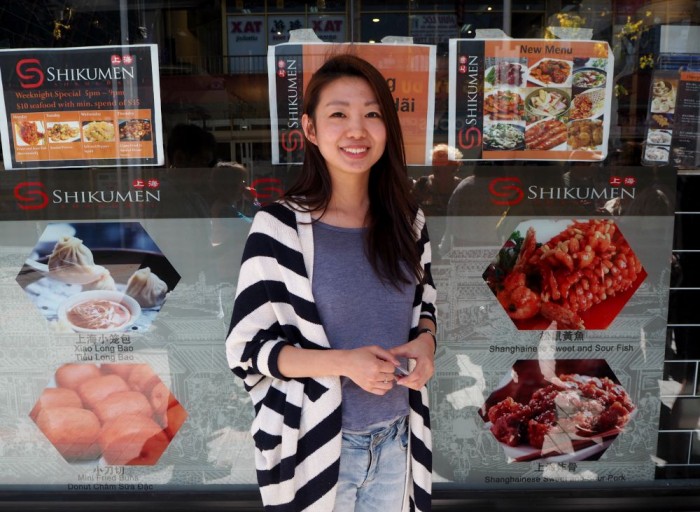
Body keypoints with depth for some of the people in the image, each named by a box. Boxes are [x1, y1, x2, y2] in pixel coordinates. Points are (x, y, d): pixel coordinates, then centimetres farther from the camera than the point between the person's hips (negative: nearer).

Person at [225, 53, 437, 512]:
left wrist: (424, 343, -12)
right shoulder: (279, 227, -16)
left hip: (396, 438, 4)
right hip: (316, 444, -4)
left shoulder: (409, 220, -2)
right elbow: (246, 348, -12)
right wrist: (343, 362, -25)